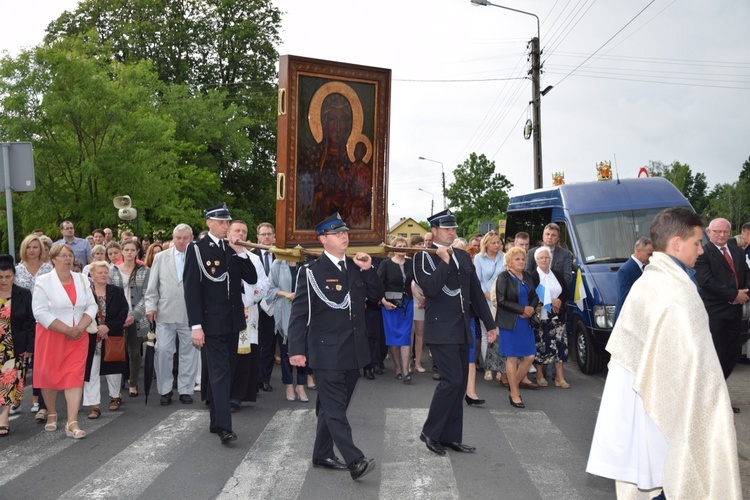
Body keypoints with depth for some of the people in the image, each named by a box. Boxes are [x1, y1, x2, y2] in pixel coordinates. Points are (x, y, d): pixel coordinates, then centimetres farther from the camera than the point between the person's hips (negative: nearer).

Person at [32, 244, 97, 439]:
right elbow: (40, 312, -15)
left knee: (75, 376, -5)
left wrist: (79, 329, -12)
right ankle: (51, 415, 29)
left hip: (78, 337, 2)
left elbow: (91, 306, 3)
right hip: (51, 336, -2)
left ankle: (72, 423, -7)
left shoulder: (82, 280, 5)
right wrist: (67, 330, -17)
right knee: (49, 375, 7)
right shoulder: (43, 281, -7)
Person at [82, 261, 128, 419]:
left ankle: (115, 396, 35)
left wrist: (108, 326, -15)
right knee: (91, 371, -1)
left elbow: (123, 313, -5)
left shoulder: (117, 292, 2)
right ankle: (94, 406, 6)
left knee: (113, 368, 15)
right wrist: (95, 328, -17)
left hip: (113, 337, 2)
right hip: (91, 339, -2)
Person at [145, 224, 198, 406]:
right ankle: (165, 390, 14)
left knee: (189, 352, 6)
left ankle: (186, 390, 17)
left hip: (190, 314, -1)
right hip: (165, 314, 1)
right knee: (163, 351, 0)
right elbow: (152, 286, 9)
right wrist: (151, 306, -1)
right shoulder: (160, 257, 9)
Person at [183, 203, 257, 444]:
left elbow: (252, 278, 6)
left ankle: (216, 419, 24)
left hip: (233, 321, 6)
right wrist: (196, 325, -16)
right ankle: (224, 426, -8)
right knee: (220, 372, -9)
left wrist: (240, 253, -7)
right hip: (212, 322, -6)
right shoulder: (197, 249, -6)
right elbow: (191, 288, -10)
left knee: (225, 370, 12)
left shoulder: (232, 249, 10)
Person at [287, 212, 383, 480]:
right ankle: (355, 461, -9)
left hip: (353, 351, 6)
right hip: (327, 351, -6)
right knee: (335, 407, -7)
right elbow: (299, 313, -8)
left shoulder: (355, 267, 10)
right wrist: (296, 349, -14)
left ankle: (322, 454, 27)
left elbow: (377, 296, 11)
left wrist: (368, 270, -3)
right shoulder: (311, 271, -6)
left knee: (332, 405, 15)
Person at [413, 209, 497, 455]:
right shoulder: (424, 257, -4)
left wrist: (489, 323, 17)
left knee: (459, 384, 9)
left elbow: (476, 292, 17)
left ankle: (451, 437, 19)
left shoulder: (463, 257, 14)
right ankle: (430, 432, 2)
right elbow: (430, 289, -20)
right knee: (452, 380, -14)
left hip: (462, 330, 7)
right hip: (441, 330, -7)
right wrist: (444, 261, -16)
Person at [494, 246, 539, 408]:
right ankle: (514, 395, 11)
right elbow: (501, 301, -14)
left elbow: (534, 296, 15)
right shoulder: (504, 278, -8)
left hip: (526, 322, 6)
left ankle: (515, 384, 26)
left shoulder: (527, 276, 11)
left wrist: (532, 309, -6)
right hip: (510, 323, -6)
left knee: (529, 357, 6)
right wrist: (523, 309, -16)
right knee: (512, 357, 1)